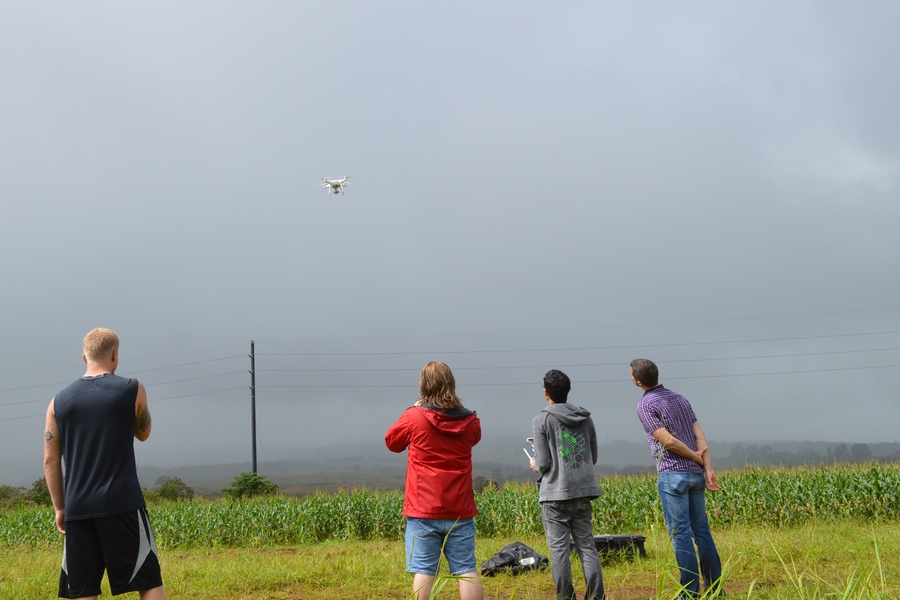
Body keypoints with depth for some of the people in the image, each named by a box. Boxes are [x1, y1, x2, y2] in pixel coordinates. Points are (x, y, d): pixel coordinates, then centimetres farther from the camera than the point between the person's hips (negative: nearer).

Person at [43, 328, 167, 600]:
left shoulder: (59, 401, 8)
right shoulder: (132, 389, 0)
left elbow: (50, 461, 9)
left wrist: (60, 508, 16)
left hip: (77, 508, 3)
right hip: (122, 504, -3)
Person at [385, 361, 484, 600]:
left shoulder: (414, 417, -8)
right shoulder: (469, 421, 1)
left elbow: (392, 442, 10)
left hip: (424, 511, -2)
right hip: (460, 511, 3)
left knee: (423, 571, -1)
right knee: (467, 570, 6)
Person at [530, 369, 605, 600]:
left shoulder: (542, 420, -7)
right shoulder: (585, 418, 8)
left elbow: (543, 463, -9)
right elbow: (593, 458, 14)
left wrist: (535, 465, 12)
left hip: (556, 494, -5)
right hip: (583, 491, 5)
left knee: (559, 548, 0)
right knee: (586, 544, 8)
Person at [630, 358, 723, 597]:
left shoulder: (646, 405, -7)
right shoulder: (680, 399, 15)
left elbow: (669, 441, -15)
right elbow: (700, 437, 7)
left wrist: (696, 458, -1)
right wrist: (708, 469, 0)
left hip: (672, 474, -7)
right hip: (695, 474, 7)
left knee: (681, 533, -4)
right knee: (701, 530, 12)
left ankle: (691, 591, -2)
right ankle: (715, 586, 15)